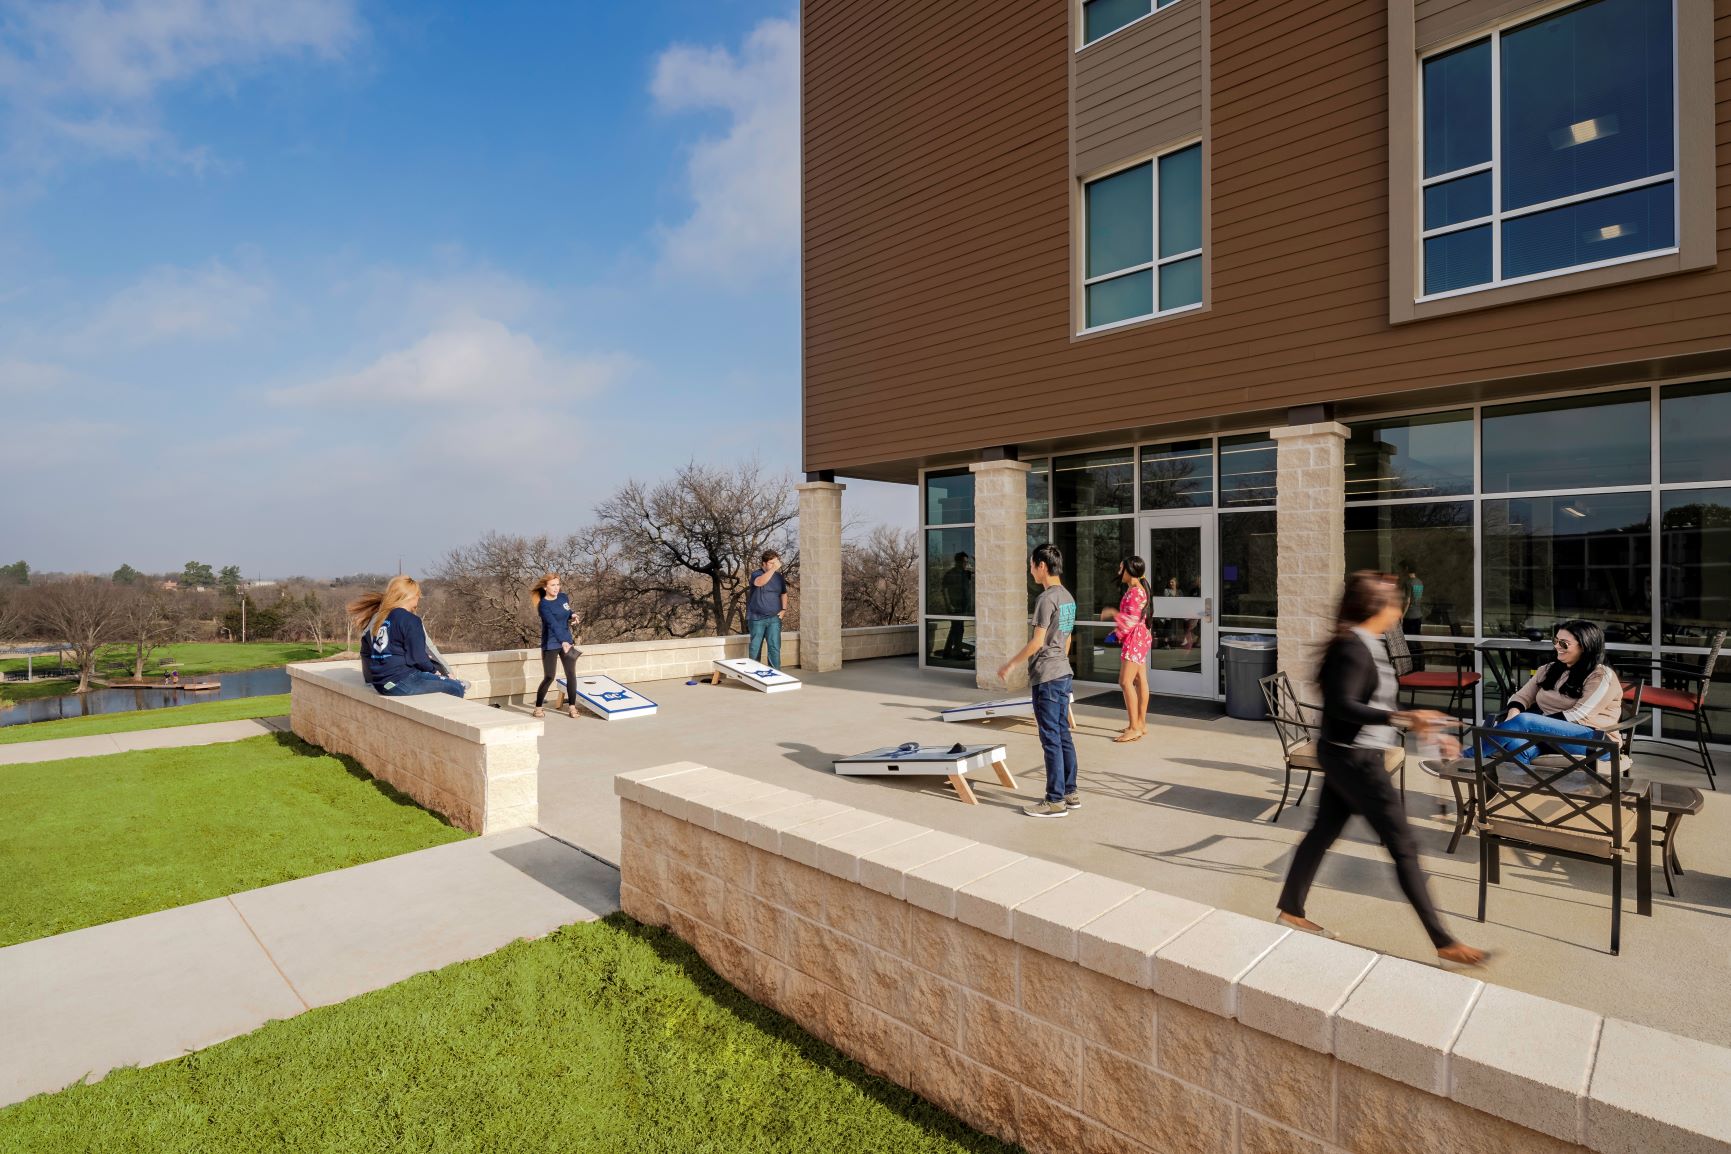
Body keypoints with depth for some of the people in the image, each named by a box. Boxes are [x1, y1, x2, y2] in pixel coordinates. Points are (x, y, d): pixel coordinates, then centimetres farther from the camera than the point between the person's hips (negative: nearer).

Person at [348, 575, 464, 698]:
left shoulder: (375, 619, 12)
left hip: (380, 683, 9)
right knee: (456, 687, -3)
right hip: (401, 683, -9)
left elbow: (366, 653, 21)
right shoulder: (410, 620, -12)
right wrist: (433, 670, 3)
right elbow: (417, 656, -14)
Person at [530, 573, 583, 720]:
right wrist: (563, 642, -44)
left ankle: (572, 706, 10)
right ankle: (538, 707, 14)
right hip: (550, 645, -5)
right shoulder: (543, 605, -17)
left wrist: (572, 616, -1)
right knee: (549, 677, -3)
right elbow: (553, 624, -31)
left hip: (567, 641, 5)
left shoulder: (564, 597, 2)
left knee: (571, 674, 1)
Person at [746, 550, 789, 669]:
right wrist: (774, 569, -36)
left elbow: (784, 594, 20)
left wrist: (783, 609, 5)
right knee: (755, 648, 7)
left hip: (774, 618, 2)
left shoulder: (779, 577, 7)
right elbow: (759, 582, -30)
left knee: (775, 647, -6)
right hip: (756, 619, -2)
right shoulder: (756, 574, -6)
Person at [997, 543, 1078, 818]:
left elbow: (1037, 641, -18)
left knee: (1051, 738, -3)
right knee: (1063, 735, 14)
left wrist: (1010, 664, -9)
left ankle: (1055, 801, 4)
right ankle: (1070, 793, 22)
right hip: (1064, 673, 9)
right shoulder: (1068, 597, 12)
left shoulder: (1046, 598, -16)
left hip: (1046, 677, -9)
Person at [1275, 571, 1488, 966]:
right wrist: (1403, 718, -38)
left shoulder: (1363, 644, 10)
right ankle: (1443, 942, 12)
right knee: (1403, 847, 0)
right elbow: (1343, 706, -29)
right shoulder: (1354, 647, -19)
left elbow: (1371, 706, 16)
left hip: (1344, 755, 10)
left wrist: (1426, 729, 17)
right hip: (1355, 758, -10)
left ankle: (1290, 911, 27)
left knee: (1323, 833, 16)